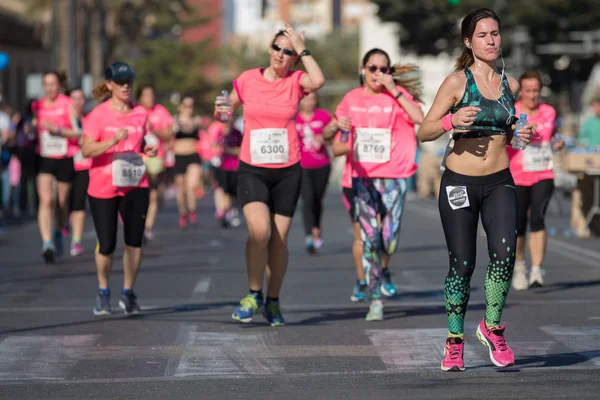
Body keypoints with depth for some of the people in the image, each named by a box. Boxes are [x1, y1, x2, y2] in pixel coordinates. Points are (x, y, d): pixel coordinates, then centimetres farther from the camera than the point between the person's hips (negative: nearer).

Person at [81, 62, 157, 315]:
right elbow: (86, 150, -16)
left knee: (134, 241, -5)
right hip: (103, 187, -3)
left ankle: (128, 293, 10)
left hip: (135, 185, 3)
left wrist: (148, 149, 0)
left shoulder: (141, 113, 6)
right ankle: (103, 291, 25)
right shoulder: (98, 115, -8)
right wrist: (114, 140, -28)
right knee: (106, 245, 0)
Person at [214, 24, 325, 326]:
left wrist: (302, 49, -15)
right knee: (259, 230, -21)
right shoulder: (248, 80, 2)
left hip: (287, 171, 1)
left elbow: (318, 81, -24)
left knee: (279, 239, 4)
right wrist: (221, 112, -8)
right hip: (252, 170, -1)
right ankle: (254, 295, -4)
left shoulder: (296, 82, 0)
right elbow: (227, 111, 15)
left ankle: (273, 302, 19)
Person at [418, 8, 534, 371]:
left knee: (505, 251, -20)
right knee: (462, 264, 0)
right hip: (460, 182, -3)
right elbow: (424, 132, -5)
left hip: (499, 182, 3)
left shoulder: (509, 84, 9)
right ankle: (454, 342, 18)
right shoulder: (457, 82, -4)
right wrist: (451, 121, -24)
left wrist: (521, 136, 2)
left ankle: (492, 326, 0)